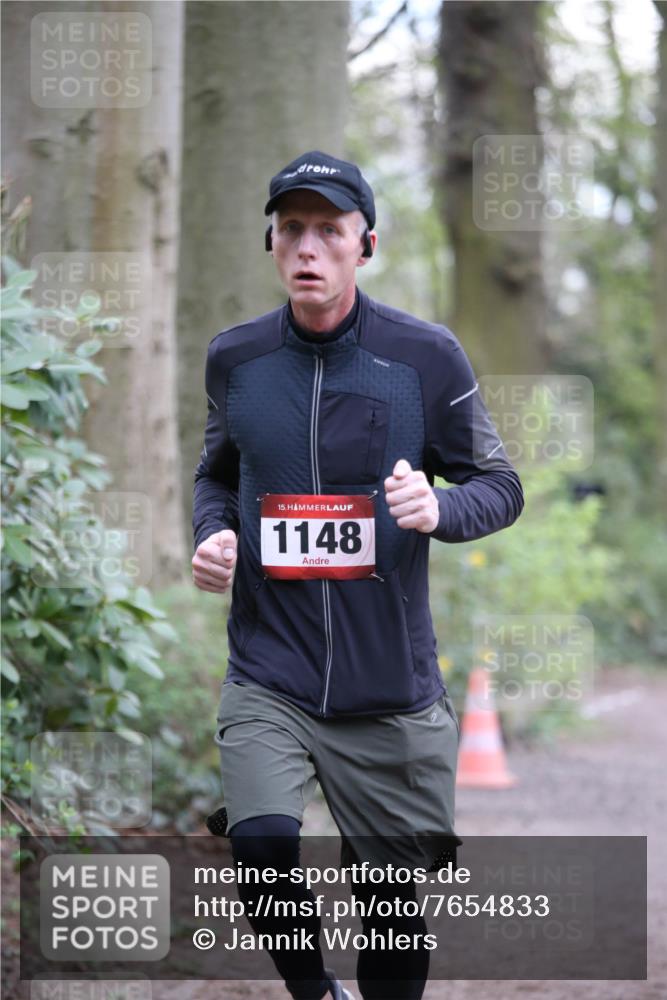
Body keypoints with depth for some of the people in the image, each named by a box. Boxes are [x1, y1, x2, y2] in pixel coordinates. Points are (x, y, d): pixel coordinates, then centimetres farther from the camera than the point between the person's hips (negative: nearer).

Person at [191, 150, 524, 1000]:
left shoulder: (425, 356, -3)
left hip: (391, 689, 0)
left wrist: (440, 506, -19)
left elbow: (500, 486, 3)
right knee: (264, 850, -23)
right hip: (268, 681, 1)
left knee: (393, 906, 6)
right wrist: (212, 533, -2)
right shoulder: (234, 357, 4)